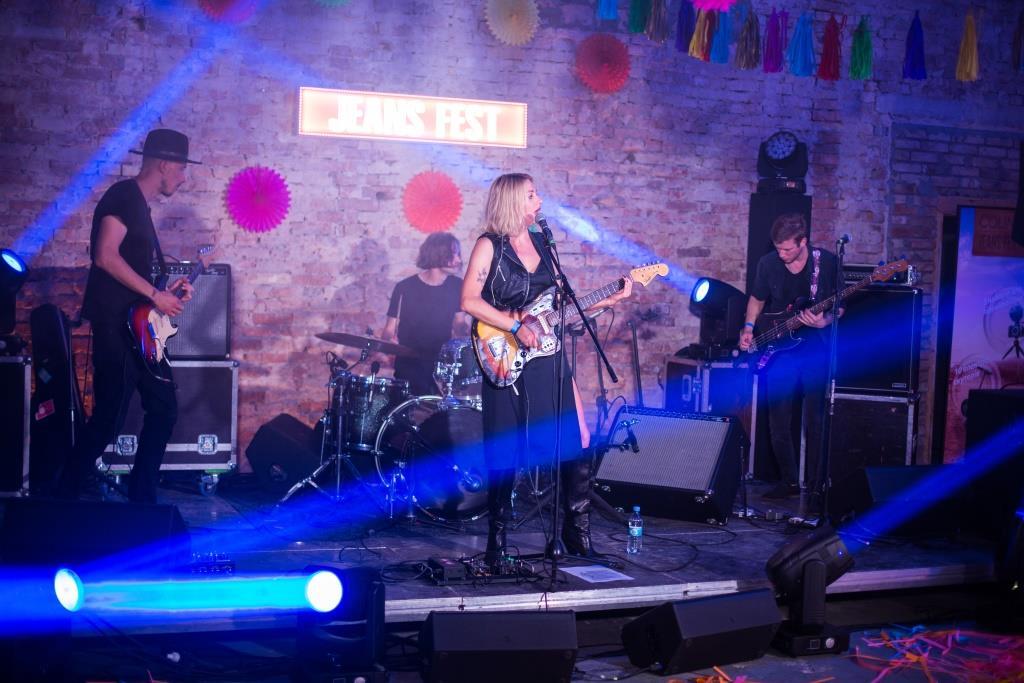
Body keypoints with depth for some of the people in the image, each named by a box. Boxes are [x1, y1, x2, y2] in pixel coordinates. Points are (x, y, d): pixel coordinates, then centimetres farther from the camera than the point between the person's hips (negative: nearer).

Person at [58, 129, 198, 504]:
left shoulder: (141, 206, 20)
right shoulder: (124, 195, -9)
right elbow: (106, 256, -21)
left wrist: (168, 289, 13)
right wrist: (155, 295, -18)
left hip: (138, 327, 10)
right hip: (116, 325, -10)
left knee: (163, 408, 10)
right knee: (109, 418, -9)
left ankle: (142, 499, 18)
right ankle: (63, 499, 3)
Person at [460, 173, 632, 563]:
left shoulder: (542, 244, 14)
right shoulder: (490, 245, -3)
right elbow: (469, 300, -13)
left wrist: (607, 301, 6)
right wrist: (516, 327, -19)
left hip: (548, 359, 5)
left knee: (575, 445, 0)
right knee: (505, 453, 0)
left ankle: (577, 533, 12)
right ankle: (497, 539, 13)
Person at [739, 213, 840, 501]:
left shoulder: (827, 262, -8)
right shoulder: (768, 263, 0)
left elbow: (840, 306, 0)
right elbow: (757, 299, 15)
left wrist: (824, 321, -20)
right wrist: (749, 327, -1)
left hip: (815, 349, -3)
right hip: (779, 350, 3)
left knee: (814, 420, -1)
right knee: (778, 421, 3)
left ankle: (815, 484, 9)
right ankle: (789, 480, 16)